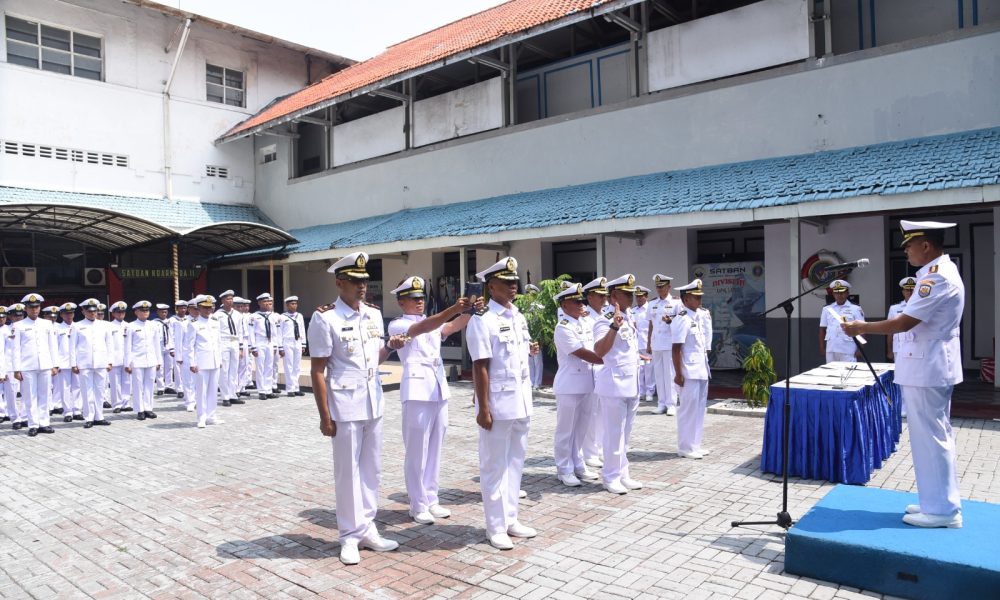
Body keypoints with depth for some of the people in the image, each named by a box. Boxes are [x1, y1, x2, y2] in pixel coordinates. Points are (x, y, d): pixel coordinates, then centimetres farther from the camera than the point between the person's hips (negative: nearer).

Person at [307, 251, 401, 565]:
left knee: (372, 468, 13)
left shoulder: (374, 315, 8)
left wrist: (390, 347, -3)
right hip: (345, 405, -6)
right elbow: (317, 371, -11)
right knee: (348, 472, 4)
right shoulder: (325, 319, -11)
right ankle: (350, 536, 17)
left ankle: (367, 528, 26)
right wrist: (324, 416, -13)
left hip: (373, 403, 6)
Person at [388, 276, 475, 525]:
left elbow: (453, 327, -3)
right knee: (417, 450, 0)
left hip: (439, 388, 6)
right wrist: (453, 309, -34)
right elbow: (421, 328, -20)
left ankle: (431, 499, 22)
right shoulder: (397, 325, 0)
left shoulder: (434, 323, 18)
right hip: (417, 388, -6)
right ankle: (418, 505, 10)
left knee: (435, 448, 12)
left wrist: (471, 311, -24)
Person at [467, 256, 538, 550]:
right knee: (495, 467, 5)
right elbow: (480, 367, -17)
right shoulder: (482, 320, -13)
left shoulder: (519, 317, 11)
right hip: (498, 404, -7)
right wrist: (483, 409, -18)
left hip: (521, 403, 8)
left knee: (515, 463, 16)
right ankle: (496, 527, 17)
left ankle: (511, 519, 29)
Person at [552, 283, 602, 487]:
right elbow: (583, 354, -18)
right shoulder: (563, 328, -15)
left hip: (586, 384, 7)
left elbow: (595, 348, 14)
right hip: (569, 386, -7)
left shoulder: (585, 324, 9)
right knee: (566, 430, 5)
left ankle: (578, 465, 28)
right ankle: (564, 469, 16)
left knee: (581, 428, 16)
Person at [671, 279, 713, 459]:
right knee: (688, 408, -2)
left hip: (701, 370, 9)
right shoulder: (682, 319, -15)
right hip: (689, 371, -9)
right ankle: (685, 447, 8)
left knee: (699, 407, 14)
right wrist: (678, 373, -19)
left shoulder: (700, 316, 11)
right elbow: (676, 349, -18)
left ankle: (694, 444, 24)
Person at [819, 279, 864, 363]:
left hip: (848, 350, -3)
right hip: (831, 349, 3)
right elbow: (822, 329, 13)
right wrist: (822, 347, 9)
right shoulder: (827, 309, 12)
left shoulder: (856, 309, 3)